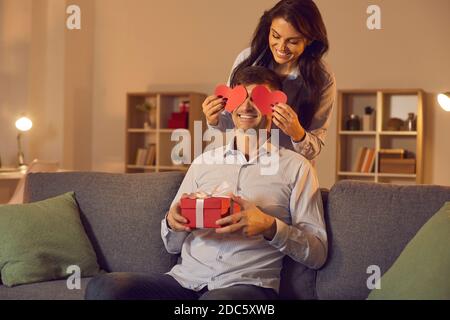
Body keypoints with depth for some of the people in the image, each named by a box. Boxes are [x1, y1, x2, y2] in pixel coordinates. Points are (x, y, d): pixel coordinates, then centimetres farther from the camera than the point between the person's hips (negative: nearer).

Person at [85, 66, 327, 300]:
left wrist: (270, 227, -14)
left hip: (248, 283, -4)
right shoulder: (204, 162, 19)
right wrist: (172, 222, -2)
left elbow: (317, 253, 4)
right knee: (102, 287, -23)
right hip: (185, 280, 4)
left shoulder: (295, 167, 9)